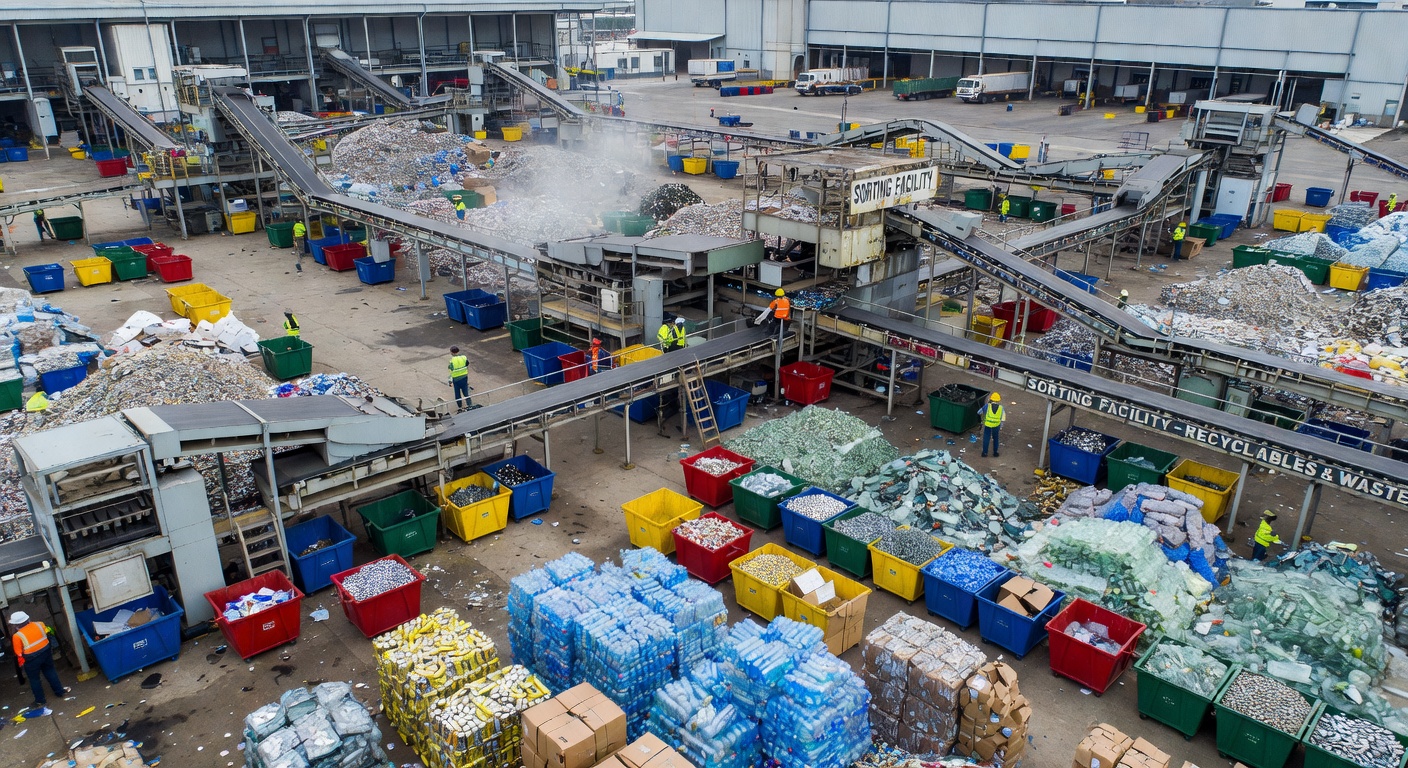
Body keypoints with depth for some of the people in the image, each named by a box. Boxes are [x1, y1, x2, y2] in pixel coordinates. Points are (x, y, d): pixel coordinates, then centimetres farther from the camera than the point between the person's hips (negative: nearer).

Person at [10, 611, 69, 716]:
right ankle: (60, 691, 33)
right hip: (46, 652, 5)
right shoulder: (39, 625, -9)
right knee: (50, 672, 22)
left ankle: (40, 701, 24)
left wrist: (21, 662, 5)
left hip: (31, 659, -5)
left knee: (34, 679, 13)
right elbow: (48, 636, 7)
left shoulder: (17, 636, -21)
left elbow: (19, 653, -11)